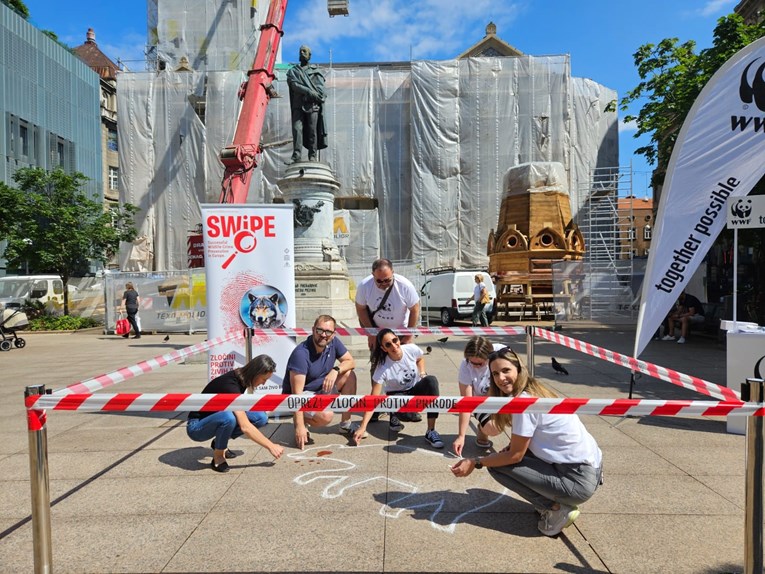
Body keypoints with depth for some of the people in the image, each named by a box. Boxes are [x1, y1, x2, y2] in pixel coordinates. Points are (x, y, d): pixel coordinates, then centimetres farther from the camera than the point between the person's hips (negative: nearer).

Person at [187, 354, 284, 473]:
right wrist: (271, 446, -31)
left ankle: (219, 443, 5)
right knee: (228, 417, -40)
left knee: (261, 417, -11)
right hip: (196, 426, -8)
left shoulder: (241, 377, -7)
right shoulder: (230, 385, -31)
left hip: (217, 418, 8)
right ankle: (218, 456, -13)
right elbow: (245, 427, -36)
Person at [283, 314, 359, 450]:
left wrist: (335, 370, -22)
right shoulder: (301, 354, -29)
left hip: (321, 389, 7)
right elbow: (297, 392, -30)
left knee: (350, 375, -9)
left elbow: (351, 362, 0)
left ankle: (346, 424, 2)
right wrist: (300, 426, -34)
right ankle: (299, 420, 1)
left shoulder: (333, 342, -9)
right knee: (326, 415, -32)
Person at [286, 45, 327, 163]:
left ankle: (312, 156, -5)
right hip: (298, 105, 1)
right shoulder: (293, 71, 20)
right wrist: (310, 92, -14)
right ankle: (296, 155, -16)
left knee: (312, 130, -6)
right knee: (297, 129, -13)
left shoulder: (315, 70, 19)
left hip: (313, 104, -1)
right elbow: (295, 85, 1)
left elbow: (320, 87, 5)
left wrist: (317, 96, -15)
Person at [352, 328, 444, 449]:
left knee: (431, 380, -31)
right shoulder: (382, 368, -28)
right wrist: (363, 427, -35)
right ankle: (394, 416, 2)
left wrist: (422, 374, -9)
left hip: (415, 389, 3)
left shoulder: (412, 349, -20)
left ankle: (431, 431, -25)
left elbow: (420, 358, 9)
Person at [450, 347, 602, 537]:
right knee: (500, 457, 14)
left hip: (578, 480, -9)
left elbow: (515, 455, -13)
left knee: (498, 466, -5)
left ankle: (556, 509, -2)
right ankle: (554, 501, 14)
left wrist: (476, 462, -5)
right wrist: (505, 450, -1)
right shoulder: (534, 391, 9)